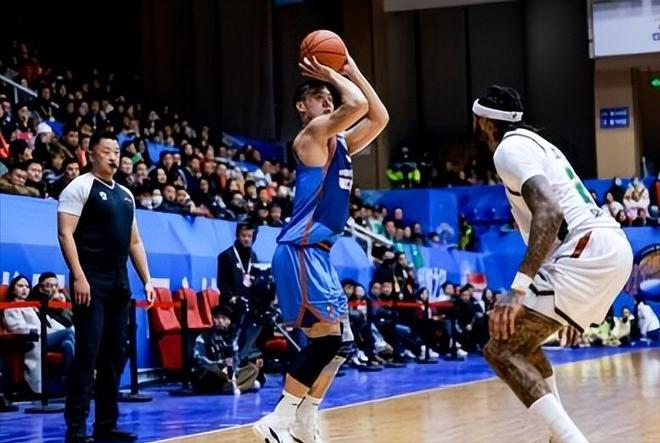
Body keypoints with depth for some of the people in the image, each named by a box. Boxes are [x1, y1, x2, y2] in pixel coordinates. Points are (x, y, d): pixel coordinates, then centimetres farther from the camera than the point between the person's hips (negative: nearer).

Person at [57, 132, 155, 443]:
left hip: (119, 282, 8)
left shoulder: (125, 195, 18)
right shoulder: (80, 187, -5)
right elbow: (65, 233, -13)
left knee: (114, 355, 9)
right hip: (91, 281, -8)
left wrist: (147, 280, 14)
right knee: (87, 353, -10)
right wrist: (78, 276, -22)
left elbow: (134, 241, 22)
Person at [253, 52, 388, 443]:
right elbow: (357, 105, -21)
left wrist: (353, 72, 15)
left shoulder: (340, 142, 19)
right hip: (300, 251, -10)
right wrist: (333, 75, -5)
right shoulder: (312, 135, -8)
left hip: (318, 253, 10)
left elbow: (379, 117, 16)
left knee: (338, 341, 11)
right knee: (327, 338, -14)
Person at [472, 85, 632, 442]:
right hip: (613, 248, 10)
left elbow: (549, 212, -22)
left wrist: (518, 288, -30)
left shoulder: (510, 148, -5)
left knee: (501, 349, -11)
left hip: (590, 252, -10)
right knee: (520, 338, 25)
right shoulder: (534, 142, 26)